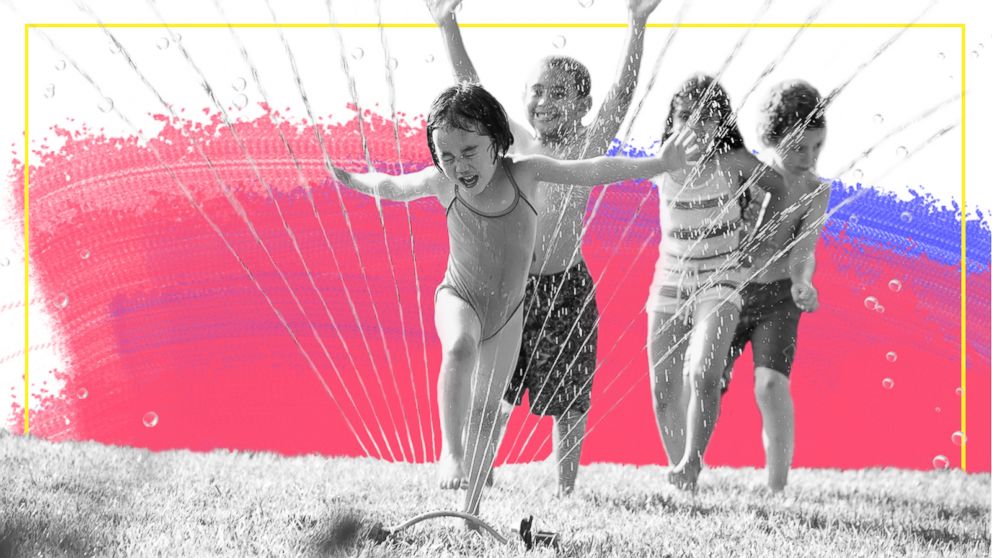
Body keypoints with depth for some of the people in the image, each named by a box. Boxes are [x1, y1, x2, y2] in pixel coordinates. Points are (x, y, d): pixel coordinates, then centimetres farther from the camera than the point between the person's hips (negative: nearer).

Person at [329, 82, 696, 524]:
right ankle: (450, 451, -31)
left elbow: (592, 171, -23)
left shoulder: (523, 172, -20)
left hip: (508, 311, 2)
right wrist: (352, 181, 15)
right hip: (459, 298, -2)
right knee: (460, 347, -38)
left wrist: (659, 164, -32)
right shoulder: (442, 182, -19)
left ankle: (472, 506, 25)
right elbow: (395, 187, 2)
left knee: (487, 411, 12)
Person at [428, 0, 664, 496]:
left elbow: (621, 93, -14)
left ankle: (565, 492, 14)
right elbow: (470, 86, 5)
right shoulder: (513, 141, 6)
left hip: (564, 287, -3)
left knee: (567, 402, 4)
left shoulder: (585, 147, -3)